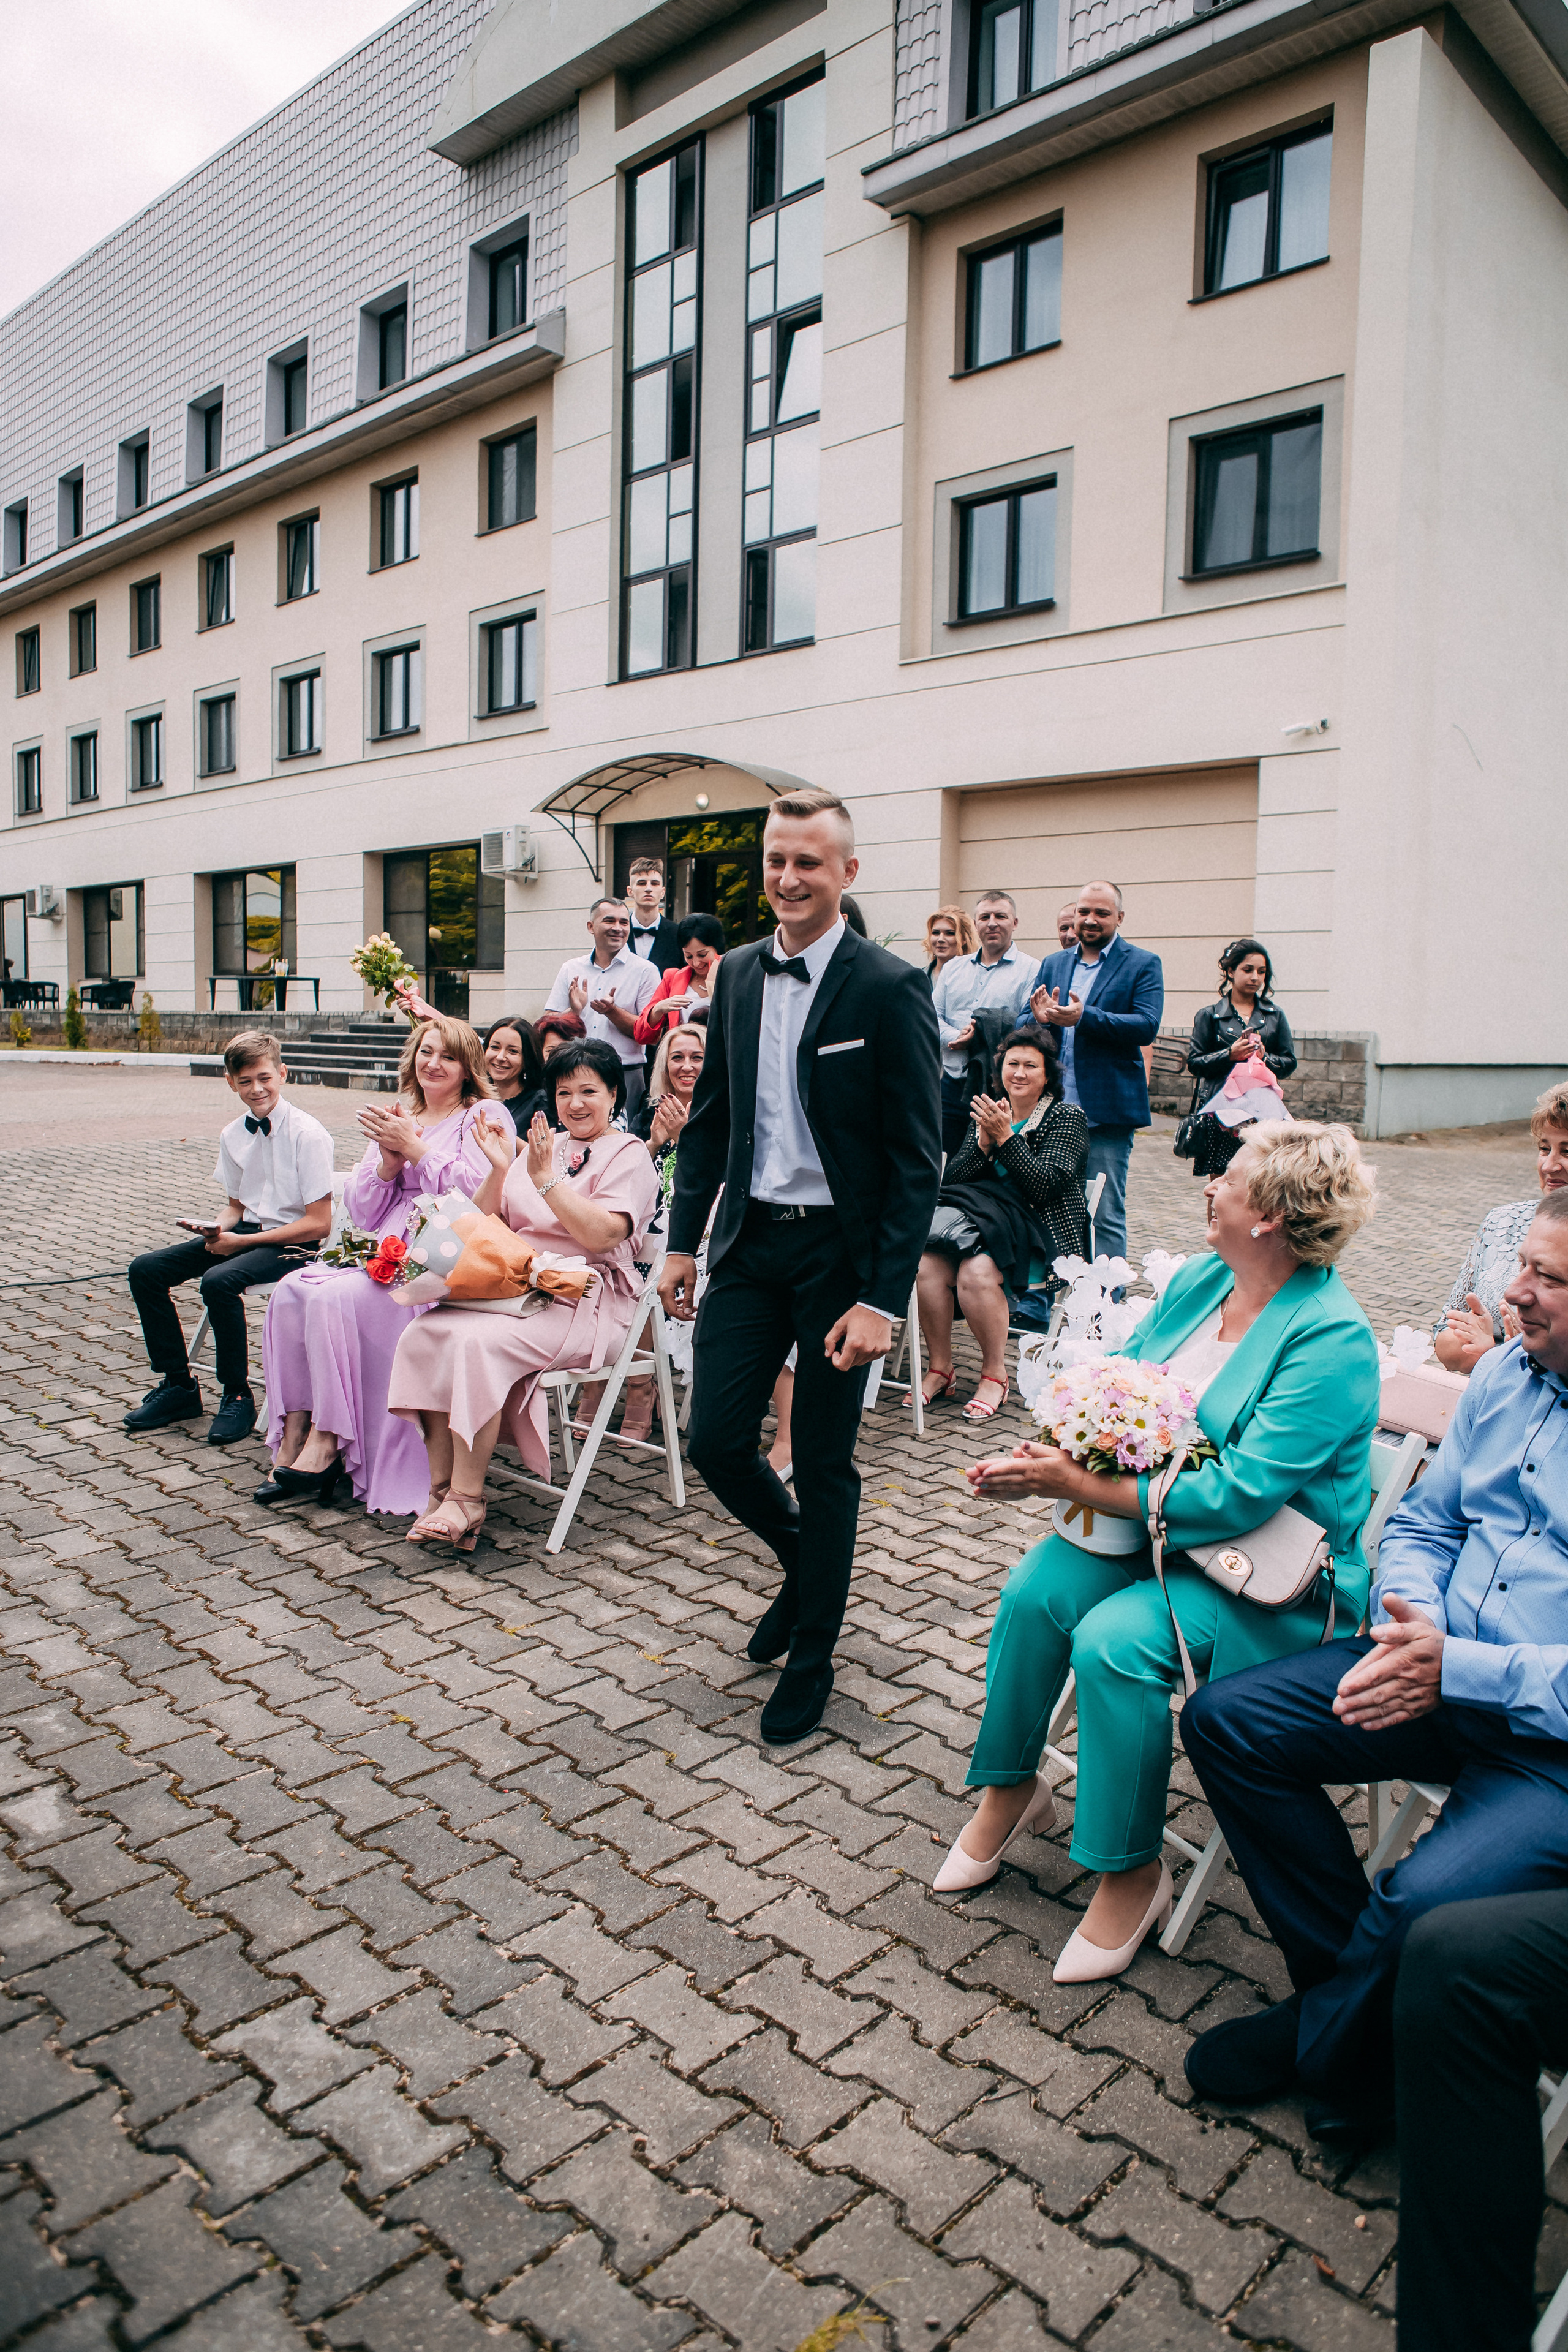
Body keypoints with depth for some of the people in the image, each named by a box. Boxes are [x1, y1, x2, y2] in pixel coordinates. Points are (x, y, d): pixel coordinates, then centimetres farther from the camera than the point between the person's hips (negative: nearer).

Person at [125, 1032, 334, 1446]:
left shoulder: (308, 1135, -15)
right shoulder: (233, 1135, 6)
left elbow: (319, 1223, -17)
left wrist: (243, 1241, -17)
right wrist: (216, 1228, -6)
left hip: (294, 1242, -7)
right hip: (244, 1235, 7)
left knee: (218, 1281, -33)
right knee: (145, 1269, -5)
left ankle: (238, 1396, -13)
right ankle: (178, 1384, 8)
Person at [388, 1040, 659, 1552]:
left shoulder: (628, 1155, 2)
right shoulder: (539, 1148, 21)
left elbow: (601, 1234, -14)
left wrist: (546, 1180, -16)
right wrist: (500, 1171, 0)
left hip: (585, 1302, -6)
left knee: (478, 1342, -30)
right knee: (424, 1334, -19)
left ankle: (467, 1499, -21)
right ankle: (441, 1488, -13)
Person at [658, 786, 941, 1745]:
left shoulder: (890, 989, -12)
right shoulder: (738, 975, 6)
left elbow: (917, 1160, -13)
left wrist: (883, 1300, -17)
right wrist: (684, 1240, 10)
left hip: (841, 1251, -5)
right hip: (750, 1242, 5)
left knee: (824, 1464, 7)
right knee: (717, 1440, 5)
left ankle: (810, 1660, 27)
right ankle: (804, 1562, 37)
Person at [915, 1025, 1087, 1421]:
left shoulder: (1068, 1117, 3)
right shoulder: (986, 1113, 17)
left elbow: (1046, 1185, -12)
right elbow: (951, 1180, 6)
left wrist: (1005, 1136, -17)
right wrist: (983, 1141, -10)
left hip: (1040, 1234, -4)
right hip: (983, 1222, 4)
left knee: (977, 1270, -34)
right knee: (929, 1262, -27)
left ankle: (995, 1375, -15)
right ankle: (939, 1369, -12)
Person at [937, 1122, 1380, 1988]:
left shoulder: (1331, 1340, -22)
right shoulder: (1197, 1279, 2)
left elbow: (1238, 1497, -27)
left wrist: (1078, 1485, -25)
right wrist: (1041, 1457, -11)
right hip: (1149, 1523, 7)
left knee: (1115, 1639, -28)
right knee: (1034, 1586, -17)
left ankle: (1132, 1871, -5)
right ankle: (1008, 1788, 6)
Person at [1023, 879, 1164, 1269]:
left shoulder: (1143, 965, 0)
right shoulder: (1052, 964, 14)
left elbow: (1147, 1027, -14)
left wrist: (1084, 1017, -25)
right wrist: (1041, 1018, -14)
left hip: (1107, 1110, -5)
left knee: (1106, 1214, -1)